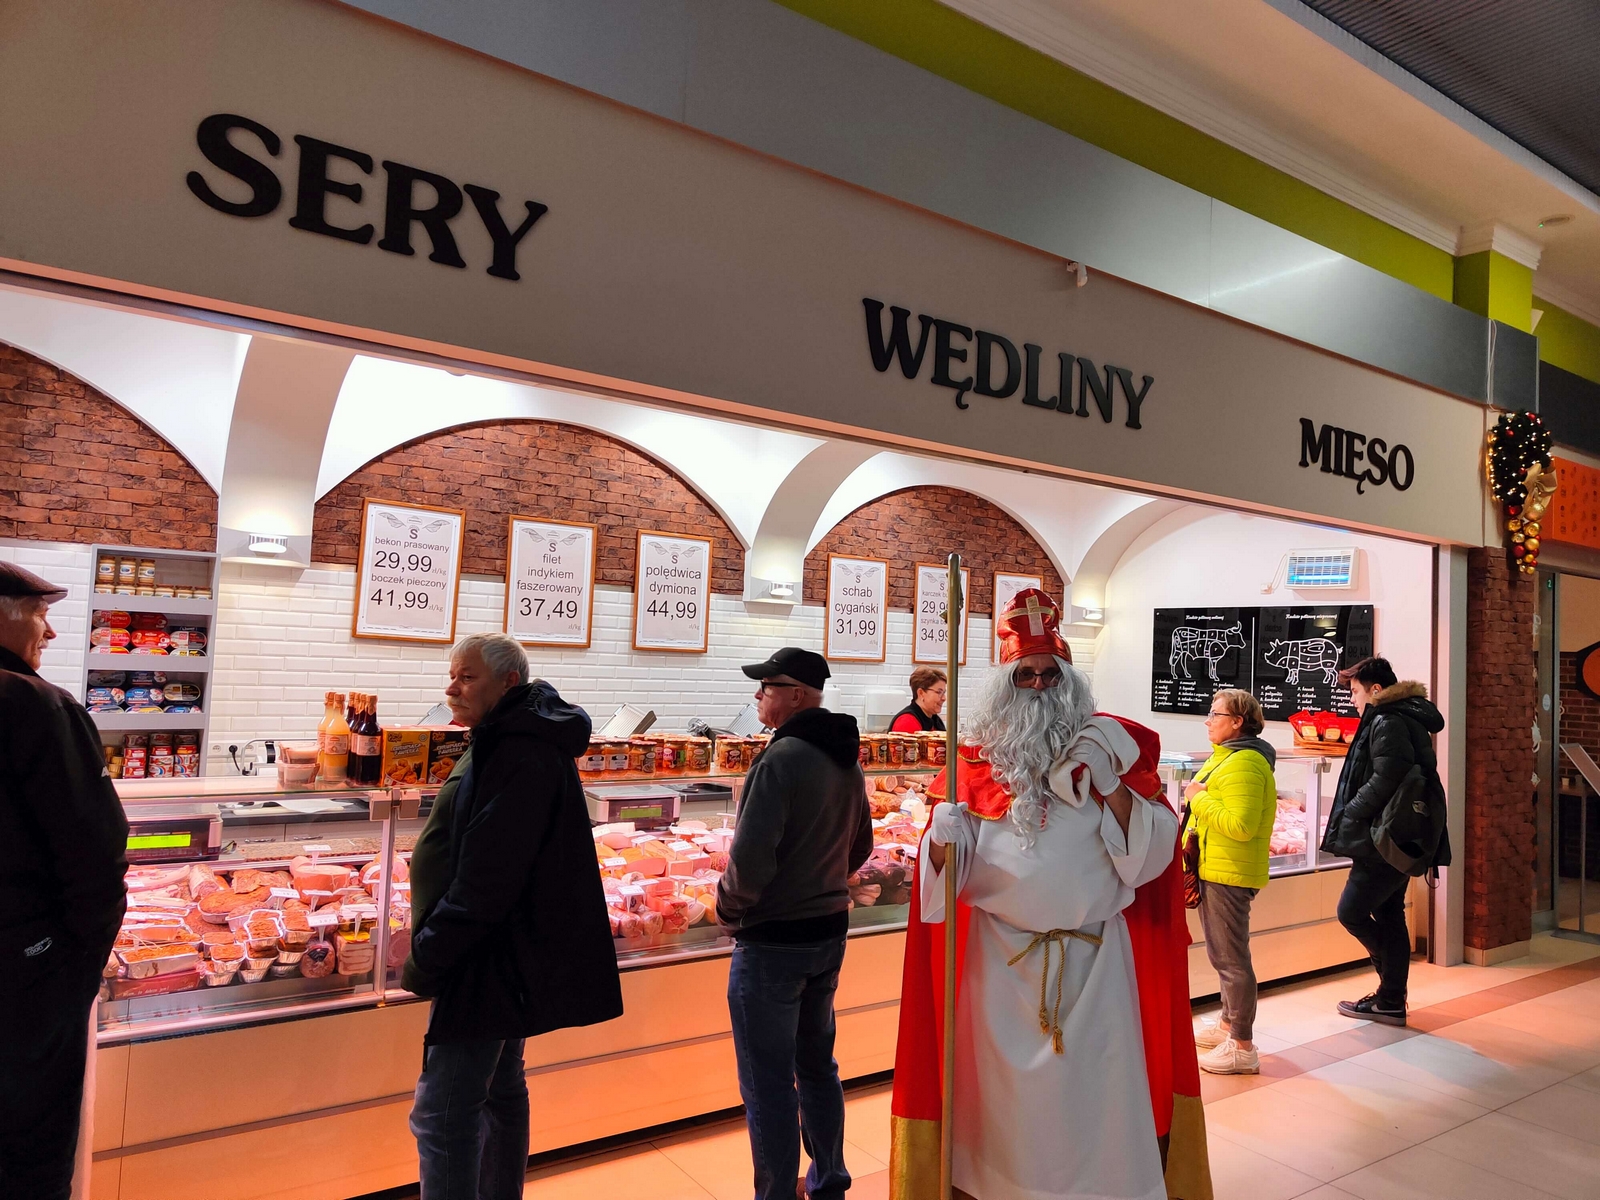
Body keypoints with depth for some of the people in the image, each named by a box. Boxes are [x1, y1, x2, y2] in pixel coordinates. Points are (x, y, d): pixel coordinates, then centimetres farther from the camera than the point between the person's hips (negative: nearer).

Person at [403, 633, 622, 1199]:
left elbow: (486, 877, -27)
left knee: (441, 1115, -4)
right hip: (505, 956, 11)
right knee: (500, 1091, 21)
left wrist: (427, 959, -18)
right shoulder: (515, 742, 12)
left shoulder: (520, 757, -22)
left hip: (493, 958, -11)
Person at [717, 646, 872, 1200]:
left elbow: (750, 859, -26)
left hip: (772, 941, -9)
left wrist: (728, 908, -8)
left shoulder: (782, 758, -22)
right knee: (817, 1065, 23)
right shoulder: (847, 760, 5)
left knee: (768, 1083, 5)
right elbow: (860, 847, 15)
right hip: (829, 930, 9)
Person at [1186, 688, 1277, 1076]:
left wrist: (1200, 797, -21)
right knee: (1223, 954, 22)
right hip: (1215, 869, 11)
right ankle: (1228, 1023, 37)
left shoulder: (1244, 764, -21)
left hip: (1229, 875, -11)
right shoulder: (1226, 755, 14)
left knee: (1232, 959, -2)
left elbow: (1242, 825, -29)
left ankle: (1242, 1048, 8)